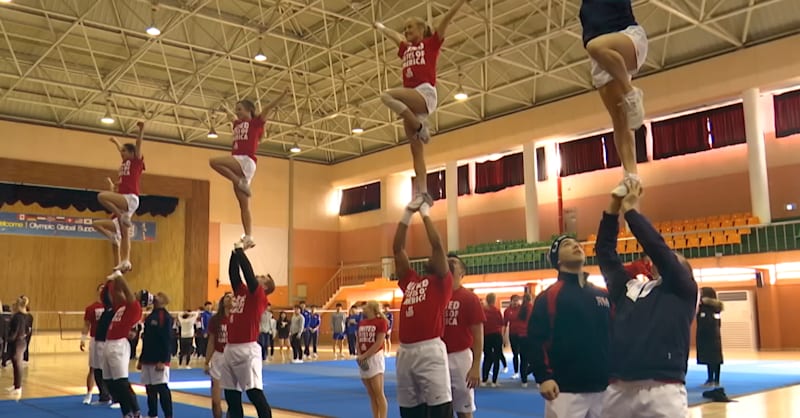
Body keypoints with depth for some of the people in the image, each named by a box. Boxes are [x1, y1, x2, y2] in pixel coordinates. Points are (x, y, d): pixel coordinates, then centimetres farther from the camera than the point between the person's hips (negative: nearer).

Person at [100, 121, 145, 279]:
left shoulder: (136, 161, 2)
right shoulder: (125, 163, 22)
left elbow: (138, 145, -12)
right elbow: (122, 149, 42)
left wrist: (141, 129, -23)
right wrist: (115, 142, 56)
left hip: (131, 198, -10)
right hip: (124, 200, 10)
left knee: (102, 196, -31)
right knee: (124, 235, 6)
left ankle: (123, 217, -23)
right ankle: (125, 263, 5)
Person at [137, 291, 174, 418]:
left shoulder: (166, 316, -11)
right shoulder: (150, 316, 16)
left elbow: (166, 340, -17)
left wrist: (162, 361, -22)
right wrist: (141, 359, 19)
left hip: (159, 360, -9)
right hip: (148, 359, 9)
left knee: (162, 388, -8)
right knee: (149, 388, 13)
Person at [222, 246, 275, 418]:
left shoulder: (260, 296, -4)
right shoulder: (240, 291, 15)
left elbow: (248, 272, -12)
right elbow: (233, 272, 14)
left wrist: (240, 250, -7)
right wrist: (235, 251, 7)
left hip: (247, 349, -8)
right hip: (230, 348, 8)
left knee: (255, 393, -9)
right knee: (231, 395, 11)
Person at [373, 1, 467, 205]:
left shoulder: (431, 43, 12)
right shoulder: (406, 49, 27)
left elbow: (447, 18, 5)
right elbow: (392, 34, 46)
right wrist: (379, 26, 60)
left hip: (426, 93, -6)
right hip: (411, 102, 6)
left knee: (387, 95, -30)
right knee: (416, 151, -4)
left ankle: (420, 126, -18)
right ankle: (423, 193, -9)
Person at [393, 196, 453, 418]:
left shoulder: (442, 282, 4)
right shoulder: (410, 280, 19)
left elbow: (437, 244, -4)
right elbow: (398, 249, 18)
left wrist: (425, 213, 5)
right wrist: (407, 214, 15)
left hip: (430, 350, -6)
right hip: (405, 351, 6)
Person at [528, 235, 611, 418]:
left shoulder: (603, 295, 13)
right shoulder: (549, 296, -3)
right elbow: (536, 339, -10)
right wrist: (543, 377, -20)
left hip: (603, 388, 5)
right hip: (566, 390, -5)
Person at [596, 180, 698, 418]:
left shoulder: (685, 290, 8)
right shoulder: (627, 288, 19)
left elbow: (657, 246, -3)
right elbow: (605, 251, 18)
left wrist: (630, 209, 5)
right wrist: (614, 208, 11)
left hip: (662, 393, -4)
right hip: (617, 391, 4)